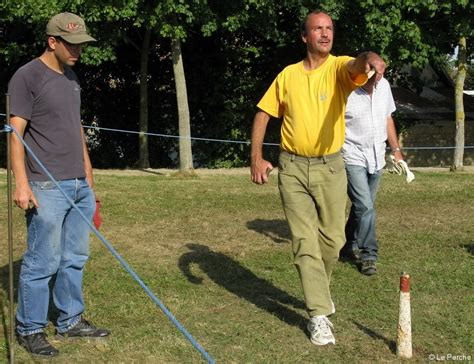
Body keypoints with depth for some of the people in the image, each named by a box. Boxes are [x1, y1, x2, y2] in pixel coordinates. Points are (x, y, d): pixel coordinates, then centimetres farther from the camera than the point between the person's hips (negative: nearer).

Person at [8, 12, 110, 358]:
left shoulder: (72, 77, 15)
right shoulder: (27, 77, -8)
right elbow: (16, 132, -12)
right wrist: (21, 183, -18)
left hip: (80, 186, 7)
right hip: (47, 188, -7)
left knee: (74, 258, 13)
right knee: (42, 262, -1)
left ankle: (71, 321, 25)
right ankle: (30, 329, 12)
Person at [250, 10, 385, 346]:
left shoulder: (339, 67, -4)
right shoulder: (288, 75, 3)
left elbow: (355, 66, -29)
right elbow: (263, 113, 9)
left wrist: (369, 58, -54)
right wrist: (256, 157, -2)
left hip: (331, 167, 0)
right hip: (292, 168, 1)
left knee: (332, 239, 7)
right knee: (305, 241, -4)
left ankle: (318, 289, 36)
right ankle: (319, 315, 0)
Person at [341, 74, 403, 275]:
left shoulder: (384, 86, 3)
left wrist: (396, 150, 14)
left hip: (376, 158, 6)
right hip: (353, 158, -6)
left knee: (363, 206, 14)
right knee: (365, 207, -12)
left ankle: (349, 245, 32)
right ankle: (368, 255, -1)